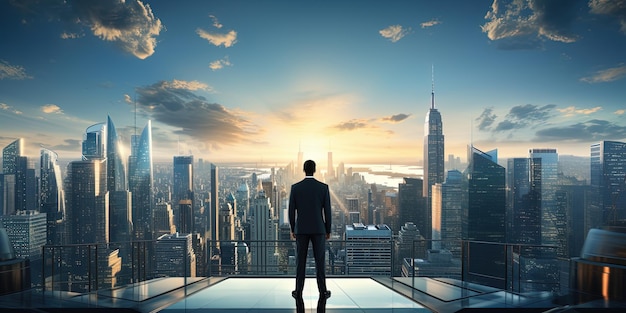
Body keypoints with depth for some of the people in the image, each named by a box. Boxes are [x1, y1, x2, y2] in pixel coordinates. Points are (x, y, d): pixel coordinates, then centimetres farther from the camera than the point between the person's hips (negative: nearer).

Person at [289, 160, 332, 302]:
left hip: (301, 229, 0)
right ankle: (323, 292, 12)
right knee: (319, 261, 7)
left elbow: (291, 211, -2)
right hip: (318, 229, 0)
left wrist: (292, 229, 10)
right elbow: (327, 211, -4)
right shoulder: (324, 187, -6)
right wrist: (328, 230, 7)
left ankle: (299, 292, 14)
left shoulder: (295, 187, -5)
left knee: (300, 261, 9)